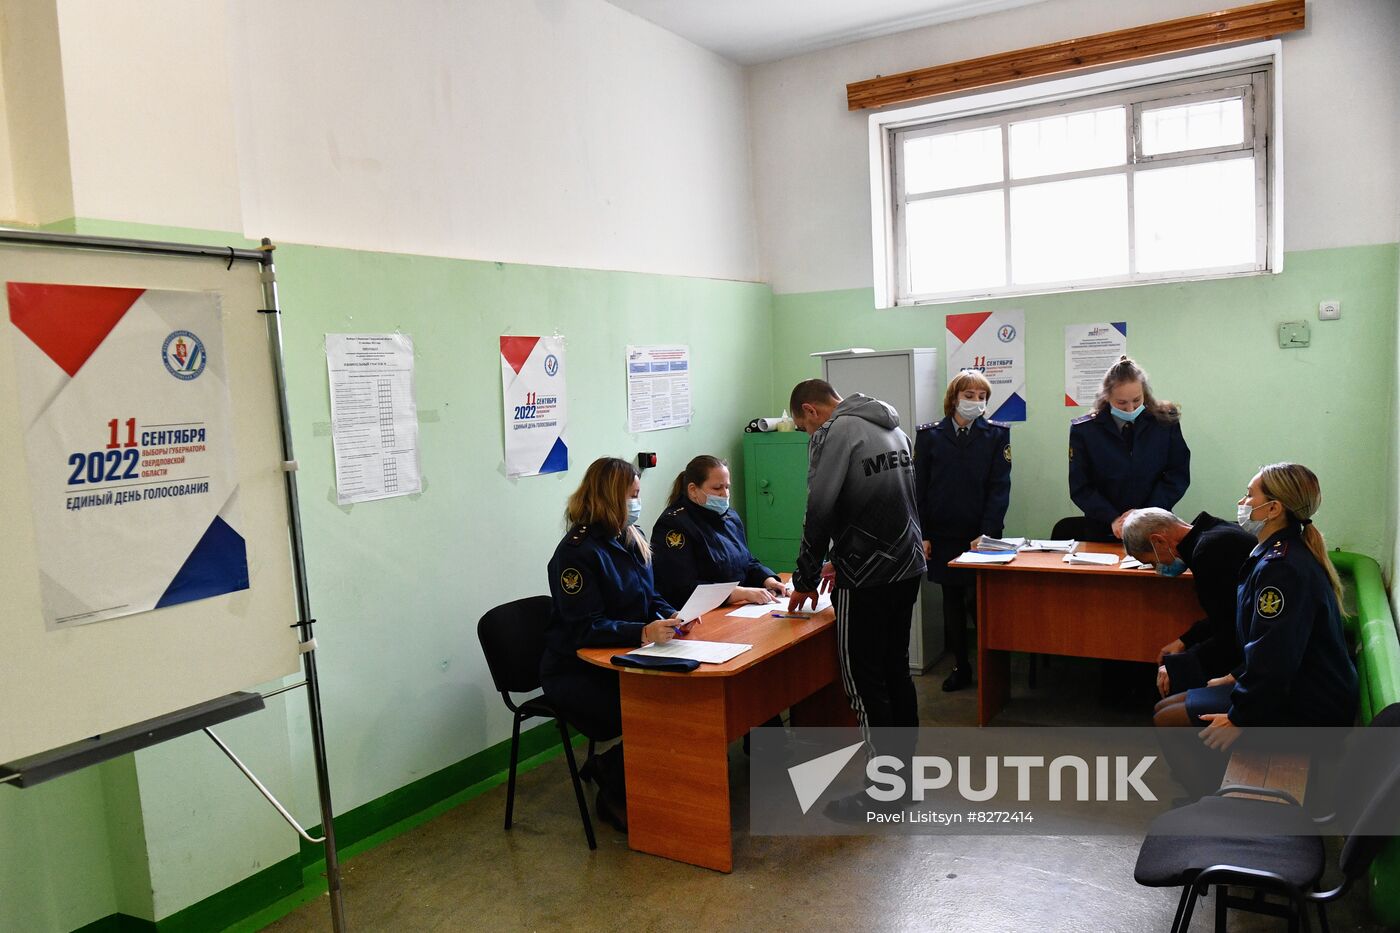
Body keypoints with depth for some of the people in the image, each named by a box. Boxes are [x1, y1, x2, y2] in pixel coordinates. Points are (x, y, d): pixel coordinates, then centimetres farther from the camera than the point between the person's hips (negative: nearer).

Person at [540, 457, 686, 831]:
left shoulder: (631, 540, 9)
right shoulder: (577, 553, -17)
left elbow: (650, 598, 14)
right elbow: (585, 628, -23)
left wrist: (670, 616, -9)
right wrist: (644, 632, -33)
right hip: (574, 673, -8)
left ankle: (608, 768, 6)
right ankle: (614, 796, 4)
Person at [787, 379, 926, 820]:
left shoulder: (833, 432, -10)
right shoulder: (892, 428, 16)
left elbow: (820, 513, -13)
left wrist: (806, 579, -2)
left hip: (867, 577, -9)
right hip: (908, 567, 9)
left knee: (863, 678, 0)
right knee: (895, 669, 17)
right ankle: (905, 766, 27)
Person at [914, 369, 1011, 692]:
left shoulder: (997, 434, 0)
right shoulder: (929, 435, 2)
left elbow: (1000, 487, -5)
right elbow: (918, 488, 3)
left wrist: (987, 533, -13)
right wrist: (921, 535, -2)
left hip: (981, 535, -1)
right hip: (943, 536, 2)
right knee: (952, 601, 10)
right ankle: (961, 666, 21)